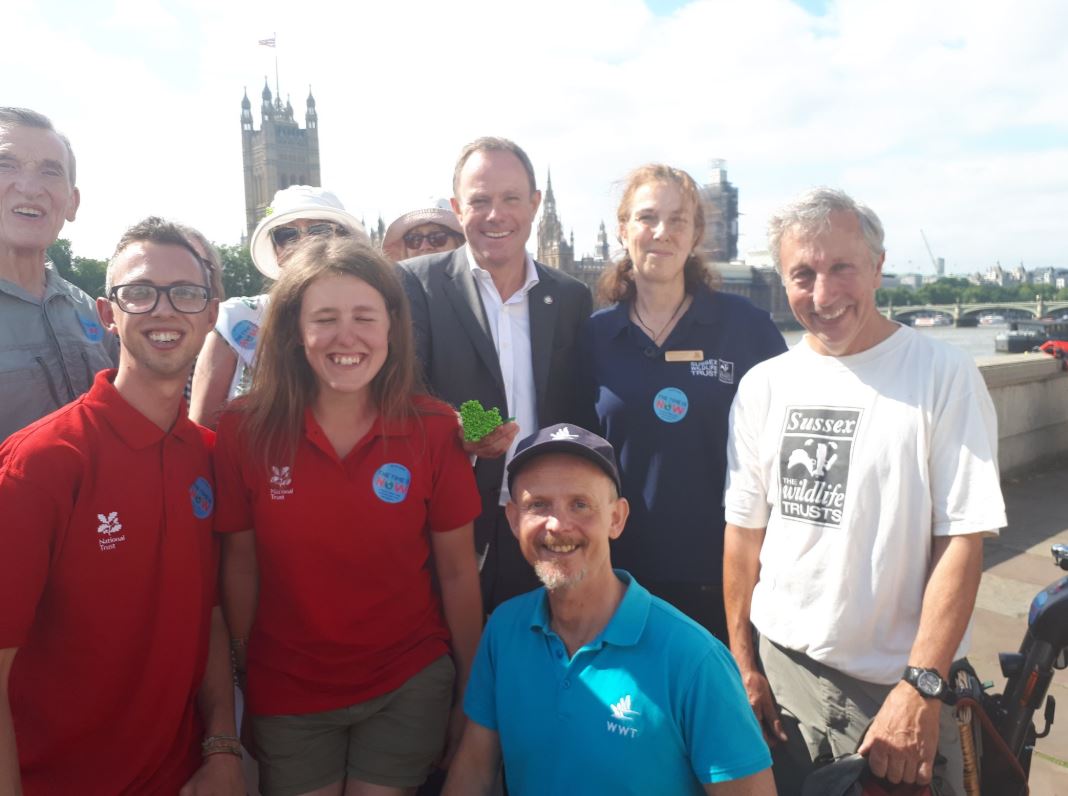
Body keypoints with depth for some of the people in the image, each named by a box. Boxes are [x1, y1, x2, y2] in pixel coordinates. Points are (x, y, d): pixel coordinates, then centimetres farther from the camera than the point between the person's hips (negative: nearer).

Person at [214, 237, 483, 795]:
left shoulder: (435, 430, -13)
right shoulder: (245, 431, -12)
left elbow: (457, 572, -6)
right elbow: (240, 565, -3)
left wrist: (473, 690, 1)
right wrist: (236, 683, 4)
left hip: (410, 686, 0)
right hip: (285, 696, 1)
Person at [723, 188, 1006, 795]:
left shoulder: (945, 375, -10)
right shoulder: (764, 386, 0)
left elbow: (963, 540, -12)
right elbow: (744, 531, 3)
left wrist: (921, 687, -15)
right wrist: (742, 664, 3)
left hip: (903, 683, -2)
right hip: (782, 670, 3)